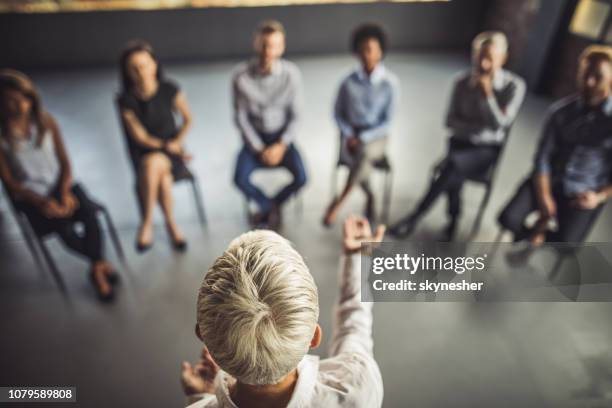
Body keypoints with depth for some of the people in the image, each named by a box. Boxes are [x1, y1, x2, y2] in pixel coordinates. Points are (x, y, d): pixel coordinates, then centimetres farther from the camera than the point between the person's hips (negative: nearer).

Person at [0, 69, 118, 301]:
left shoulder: (46, 121, -2)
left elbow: (65, 163, 2)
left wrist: (65, 192, -15)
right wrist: (42, 202, -19)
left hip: (60, 185, 2)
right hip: (30, 195, -1)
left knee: (89, 211, -30)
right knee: (65, 229, -29)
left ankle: (97, 269, -9)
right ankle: (101, 261, 1)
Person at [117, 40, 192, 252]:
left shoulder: (169, 90, -8)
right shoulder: (126, 100, -8)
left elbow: (188, 119, 4)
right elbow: (140, 137, -6)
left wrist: (177, 143, -10)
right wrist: (166, 146, -15)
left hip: (172, 148, 0)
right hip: (144, 153, 0)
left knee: (153, 163, -34)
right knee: (162, 175, -34)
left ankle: (147, 223, -16)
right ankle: (172, 225, -17)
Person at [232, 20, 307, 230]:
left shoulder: (292, 73, -13)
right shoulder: (241, 75, -13)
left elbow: (295, 115, -6)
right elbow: (240, 116, -6)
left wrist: (281, 146, -17)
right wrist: (259, 148, -13)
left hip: (282, 136, 0)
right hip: (254, 137, 0)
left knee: (301, 178, -22)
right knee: (240, 179, -23)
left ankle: (268, 206, 10)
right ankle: (271, 206, 9)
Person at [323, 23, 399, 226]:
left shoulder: (390, 82, -9)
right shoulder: (349, 82, -3)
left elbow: (387, 121, -8)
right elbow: (337, 113, 5)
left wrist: (362, 139, -18)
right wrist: (350, 136, -11)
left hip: (375, 136, -1)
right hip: (351, 135, 2)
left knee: (365, 152, -36)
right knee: (351, 158, -31)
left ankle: (339, 201, -22)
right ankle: (369, 196, -1)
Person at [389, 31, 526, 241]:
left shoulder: (514, 85, -7)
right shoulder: (463, 82, -2)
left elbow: (499, 124, -14)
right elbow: (451, 120, 1)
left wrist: (487, 94, -24)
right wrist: (478, 126, -13)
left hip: (487, 149, -2)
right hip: (461, 143, 2)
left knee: (454, 163, -34)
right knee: (454, 174, -32)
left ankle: (414, 217, -28)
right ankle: (453, 219, -5)